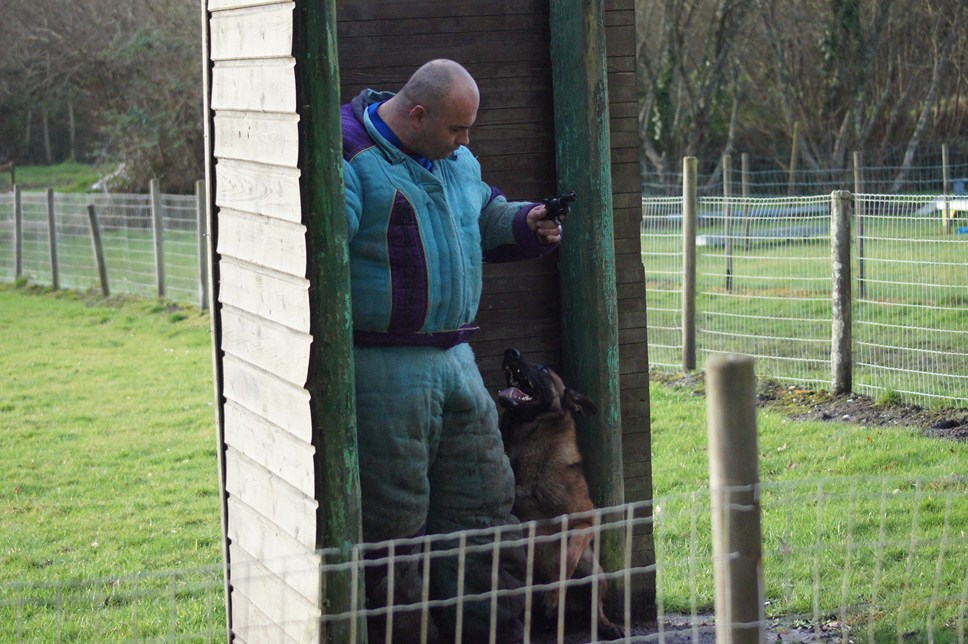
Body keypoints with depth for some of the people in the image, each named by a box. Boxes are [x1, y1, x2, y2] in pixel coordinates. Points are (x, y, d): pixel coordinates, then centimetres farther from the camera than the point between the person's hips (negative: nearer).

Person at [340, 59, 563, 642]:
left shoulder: (456, 157, 14)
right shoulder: (349, 156, -13)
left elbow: (485, 217, 30)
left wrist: (527, 224, 8)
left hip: (455, 358, 8)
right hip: (383, 369, -8)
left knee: (482, 501, 12)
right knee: (394, 517, -2)